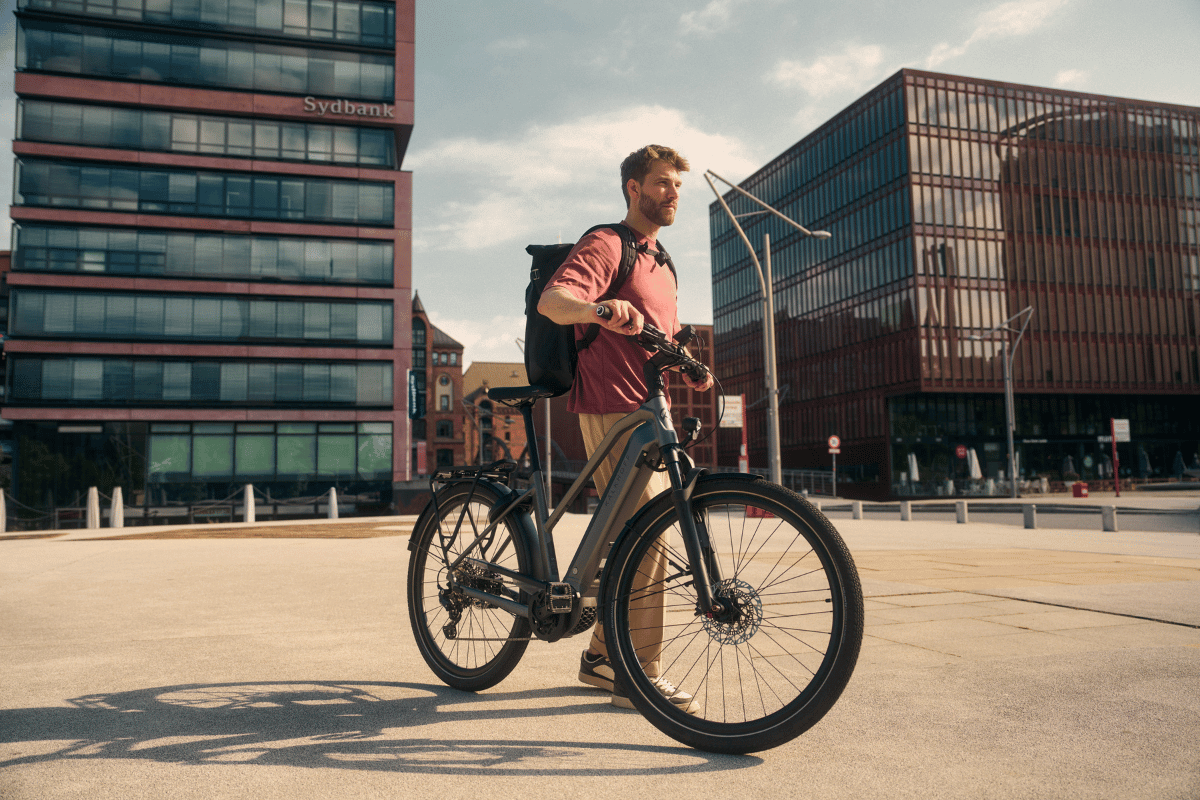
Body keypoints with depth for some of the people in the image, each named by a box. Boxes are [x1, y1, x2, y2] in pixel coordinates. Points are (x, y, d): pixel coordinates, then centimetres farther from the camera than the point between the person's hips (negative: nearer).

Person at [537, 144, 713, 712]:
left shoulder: (659, 261, 24)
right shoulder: (606, 245, -6)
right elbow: (551, 300, -23)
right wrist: (601, 309, -44)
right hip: (614, 412, -9)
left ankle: (602, 656, 26)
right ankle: (640, 677, -1)